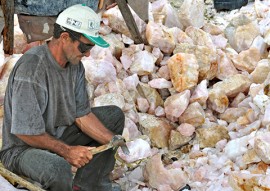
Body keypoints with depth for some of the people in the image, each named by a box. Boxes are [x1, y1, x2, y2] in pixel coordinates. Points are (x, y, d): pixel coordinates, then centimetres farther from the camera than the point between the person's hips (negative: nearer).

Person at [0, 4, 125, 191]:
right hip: (22, 147, -9)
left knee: (114, 115, 9)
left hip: (59, 135, 9)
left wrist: (112, 140, -12)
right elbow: (25, 132, -27)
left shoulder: (75, 63, -3)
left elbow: (82, 114, 1)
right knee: (58, 168, -41)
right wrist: (66, 151, -22)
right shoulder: (31, 67, -29)